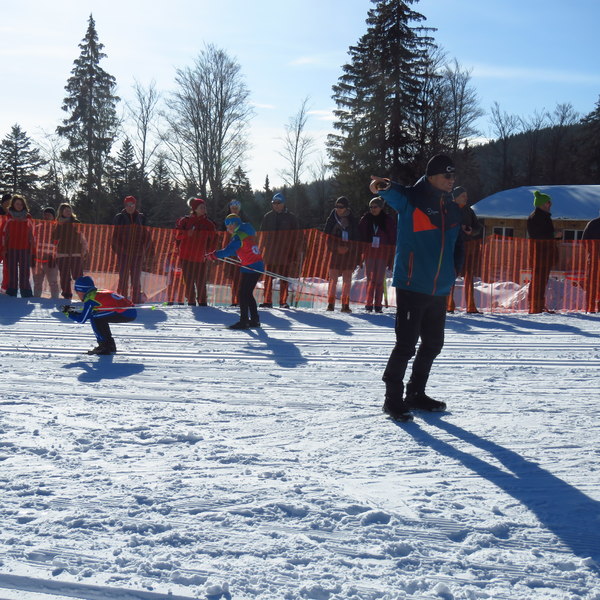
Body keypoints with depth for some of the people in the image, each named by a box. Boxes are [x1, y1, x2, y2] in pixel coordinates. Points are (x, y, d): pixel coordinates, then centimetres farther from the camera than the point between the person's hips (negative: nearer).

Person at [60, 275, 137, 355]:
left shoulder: (90, 299, -5)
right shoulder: (98, 293, 21)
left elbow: (81, 319, -1)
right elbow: (87, 314, 29)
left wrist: (68, 312, 12)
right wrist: (73, 311, 25)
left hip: (125, 314, -9)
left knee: (94, 318, -5)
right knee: (99, 318, 22)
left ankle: (106, 346, -2)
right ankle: (110, 345, 23)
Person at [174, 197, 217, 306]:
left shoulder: (209, 224, 7)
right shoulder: (185, 220, 2)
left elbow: (212, 240, 11)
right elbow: (177, 234, 4)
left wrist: (210, 253, -2)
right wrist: (187, 233, -15)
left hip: (201, 257, 1)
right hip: (186, 256, -1)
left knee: (201, 281, 1)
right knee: (189, 281, 2)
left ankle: (202, 301, 12)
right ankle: (191, 301, 10)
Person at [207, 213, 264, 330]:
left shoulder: (238, 236, -13)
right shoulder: (247, 232, 16)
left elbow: (228, 251, -19)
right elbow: (234, 250, 21)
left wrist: (213, 255, -10)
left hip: (250, 268, -9)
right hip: (258, 267, 9)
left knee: (243, 295, -6)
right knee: (248, 294, 16)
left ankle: (244, 321, -7)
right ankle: (254, 320, 18)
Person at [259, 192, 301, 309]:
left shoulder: (291, 217, 4)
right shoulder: (268, 217, 8)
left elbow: (296, 237, 4)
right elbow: (262, 234, 13)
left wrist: (294, 254, -2)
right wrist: (261, 249, 4)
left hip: (285, 253, -1)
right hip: (270, 253, 1)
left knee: (284, 279, 4)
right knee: (268, 278, -2)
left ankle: (283, 302, 10)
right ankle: (267, 301, 2)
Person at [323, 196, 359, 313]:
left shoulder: (352, 220, 6)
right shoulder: (332, 219, 5)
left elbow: (356, 238, 8)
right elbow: (326, 236, 3)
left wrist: (348, 247, -8)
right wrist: (337, 247, -8)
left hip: (349, 252, 0)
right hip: (335, 251, 0)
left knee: (347, 279, -2)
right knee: (333, 278, -5)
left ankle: (345, 304, 2)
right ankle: (330, 303, -1)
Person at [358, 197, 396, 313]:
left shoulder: (388, 220, 0)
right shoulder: (365, 219, 4)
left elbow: (393, 240, 1)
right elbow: (360, 237, 6)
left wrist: (391, 258, -3)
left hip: (383, 253, -1)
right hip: (369, 252, 1)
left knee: (379, 280, 0)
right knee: (370, 279, -2)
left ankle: (378, 305, 6)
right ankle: (368, 304, -1)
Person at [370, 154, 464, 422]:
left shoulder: (452, 209, 13)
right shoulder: (411, 199, -6)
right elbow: (396, 194, -24)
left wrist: (452, 272, 13)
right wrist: (385, 186, -45)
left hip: (439, 290, 8)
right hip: (412, 286, -7)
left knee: (433, 344, 15)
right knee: (406, 344, -7)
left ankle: (415, 394, 30)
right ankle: (393, 398, 6)